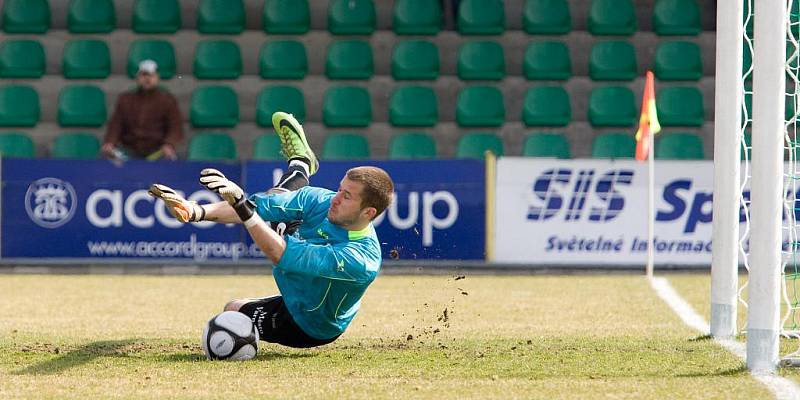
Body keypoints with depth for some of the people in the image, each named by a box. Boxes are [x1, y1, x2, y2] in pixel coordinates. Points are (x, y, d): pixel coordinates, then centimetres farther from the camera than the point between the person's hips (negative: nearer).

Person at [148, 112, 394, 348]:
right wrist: (197, 212, -38)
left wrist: (240, 204, -54)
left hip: (307, 329, -6)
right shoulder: (321, 201, -23)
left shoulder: (360, 258, -43)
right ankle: (300, 164, 43)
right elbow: (258, 208, -25)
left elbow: (281, 255, -47)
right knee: (271, 203, 10)